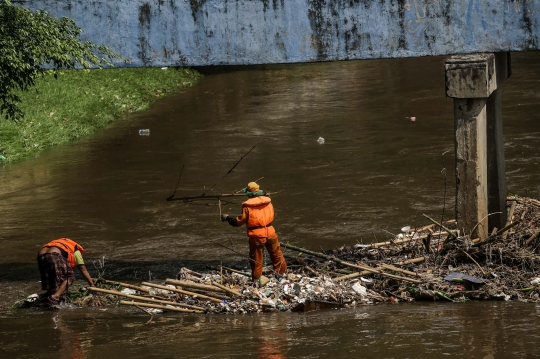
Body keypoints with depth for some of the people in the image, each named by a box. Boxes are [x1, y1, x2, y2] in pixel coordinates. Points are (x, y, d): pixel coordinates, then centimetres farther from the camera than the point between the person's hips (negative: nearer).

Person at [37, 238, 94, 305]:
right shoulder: (76, 251, 28)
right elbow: (83, 269, 23)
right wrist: (92, 284, 25)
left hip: (40, 256, 6)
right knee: (70, 277, 6)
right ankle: (56, 296, -11)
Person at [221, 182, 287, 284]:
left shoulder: (247, 206, -12)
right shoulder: (268, 201, 0)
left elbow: (238, 222, -6)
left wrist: (227, 218, 10)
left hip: (257, 235, -4)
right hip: (270, 232, 4)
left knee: (256, 260, 10)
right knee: (276, 255, 18)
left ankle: (257, 279, 16)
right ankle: (283, 273, 28)